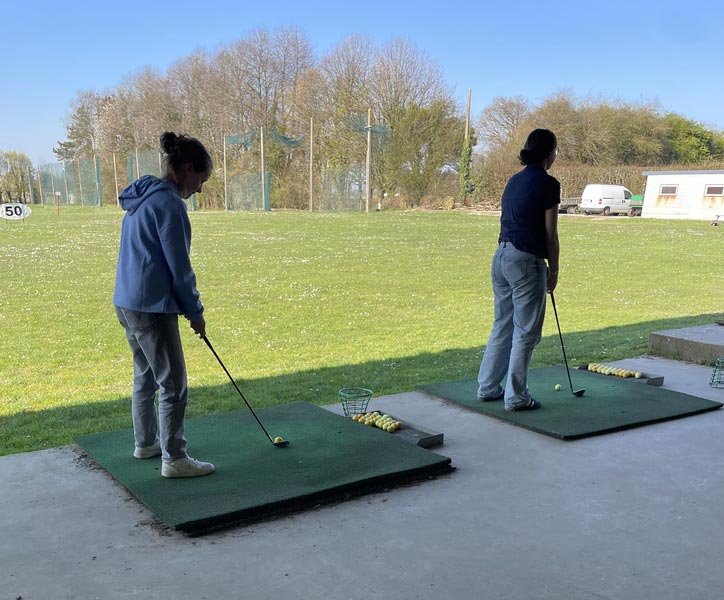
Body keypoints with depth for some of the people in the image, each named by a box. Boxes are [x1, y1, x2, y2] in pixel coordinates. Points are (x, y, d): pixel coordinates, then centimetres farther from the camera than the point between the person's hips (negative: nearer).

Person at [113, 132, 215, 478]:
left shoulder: (141, 199, 13)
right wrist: (195, 312, -5)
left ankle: (146, 443, 34)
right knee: (173, 385, -1)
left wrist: (186, 306, 18)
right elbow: (179, 266, -16)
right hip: (152, 307, -10)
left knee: (145, 376, 21)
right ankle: (174, 459, 7)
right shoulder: (169, 203, -16)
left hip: (126, 302, 10)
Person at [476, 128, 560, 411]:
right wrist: (553, 271, 1)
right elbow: (550, 234, -10)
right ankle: (516, 396, 8)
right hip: (526, 260, -8)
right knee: (526, 331, 2)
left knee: (502, 325, 16)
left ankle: (487, 387, 22)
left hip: (501, 256, 8)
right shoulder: (548, 184, -10)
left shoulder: (514, 181, 13)